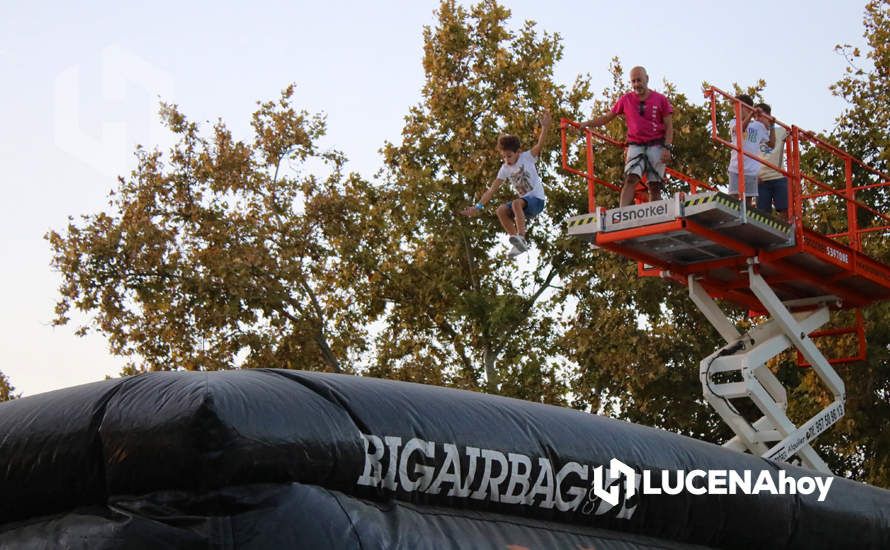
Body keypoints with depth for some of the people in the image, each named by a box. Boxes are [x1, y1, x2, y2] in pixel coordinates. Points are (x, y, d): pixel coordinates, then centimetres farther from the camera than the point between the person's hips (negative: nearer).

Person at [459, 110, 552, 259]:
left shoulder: (527, 157, -7)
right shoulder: (505, 169, 5)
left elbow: (540, 144, -23)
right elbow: (492, 189, 4)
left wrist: (545, 127, -40)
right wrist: (478, 206, -3)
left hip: (537, 199, -6)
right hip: (523, 201, 6)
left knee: (516, 203, -35)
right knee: (501, 210, -19)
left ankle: (521, 238, -37)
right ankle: (519, 244, -18)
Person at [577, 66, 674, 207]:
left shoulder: (660, 100, 6)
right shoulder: (626, 100, 9)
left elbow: (669, 126, 5)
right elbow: (606, 118, 13)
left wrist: (667, 148, -7)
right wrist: (586, 124, 1)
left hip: (656, 146, 0)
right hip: (635, 146, 0)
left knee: (654, 186, -1)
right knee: (631, 179, -20)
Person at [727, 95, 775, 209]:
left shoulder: (759, 126, 14)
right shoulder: (734, 122, 9)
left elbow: (771, 143, 17)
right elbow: (740, 128, -16)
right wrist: (751, 114, -24)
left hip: (752, 169, 2)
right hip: (736, 168, -2)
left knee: (749, 200, 3)